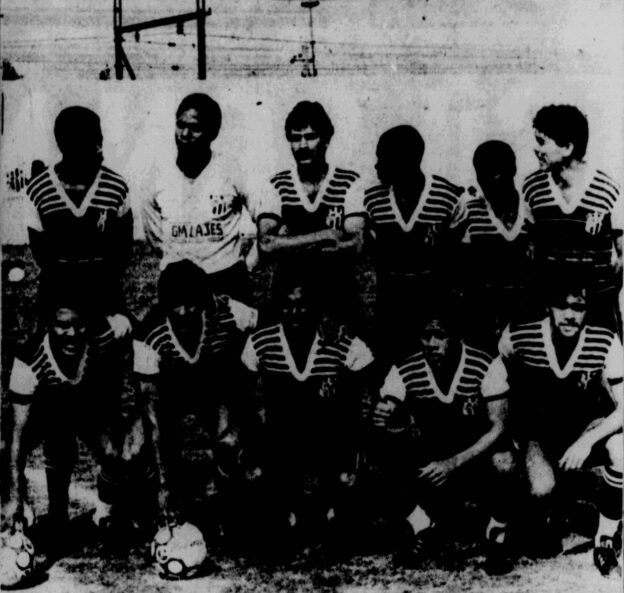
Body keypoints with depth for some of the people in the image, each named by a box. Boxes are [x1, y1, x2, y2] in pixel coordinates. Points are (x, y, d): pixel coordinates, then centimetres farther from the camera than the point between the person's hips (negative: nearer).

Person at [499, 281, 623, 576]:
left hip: (585, 428, 1)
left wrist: (587, 442, -29)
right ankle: (547, 522, 10)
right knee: (543, 488, -32)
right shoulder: (518, 337, -20)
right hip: (537, 429, -1)